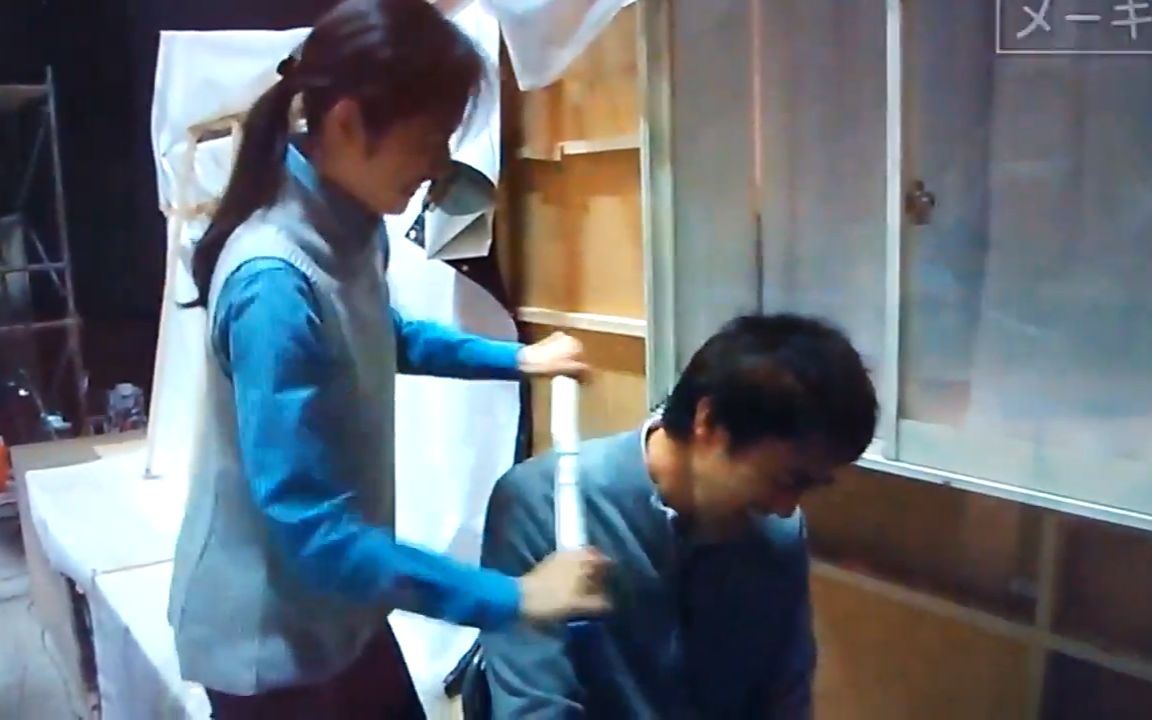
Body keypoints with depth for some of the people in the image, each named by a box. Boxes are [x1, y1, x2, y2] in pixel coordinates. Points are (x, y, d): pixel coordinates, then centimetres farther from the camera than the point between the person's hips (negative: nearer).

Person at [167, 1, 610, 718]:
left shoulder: (352, 228, -5)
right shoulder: (275, 283, -31)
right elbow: (307, 524, -31)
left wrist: (514, 359, 12)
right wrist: (511, 598, -29)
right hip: (271, 637, -7)